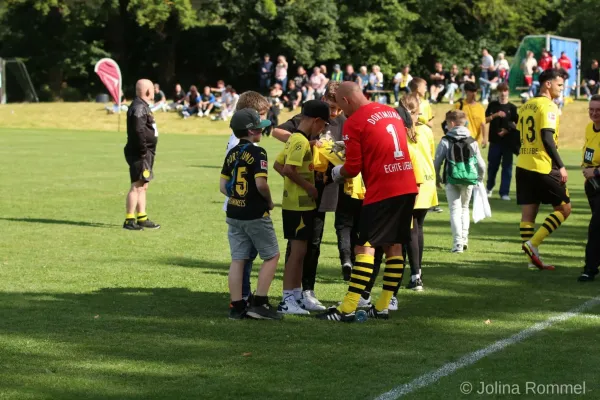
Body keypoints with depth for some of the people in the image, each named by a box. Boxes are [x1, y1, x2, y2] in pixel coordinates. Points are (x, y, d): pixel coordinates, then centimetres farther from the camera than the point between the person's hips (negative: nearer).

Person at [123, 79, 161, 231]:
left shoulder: (143, 106, 17)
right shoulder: (138, 107, -16)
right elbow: (138, 131, -24)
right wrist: (143, 150, -20)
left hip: (146, 153, 11)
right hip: (139, 154, -11)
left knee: (143, 187, 15)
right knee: (137, 186, -9)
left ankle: (142, 218, 21)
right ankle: (129, 220, -8)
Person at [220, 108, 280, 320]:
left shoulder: (232, 153, 8)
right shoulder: (257, 153, -13)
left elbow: (223, 186, 8)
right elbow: (261, 183, -22)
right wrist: (269, 202, -6)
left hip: (234, 213, 7)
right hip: (255, 215, -7)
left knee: (238, 259, 7)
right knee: (272, 256, 5)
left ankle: (237, 306, 7)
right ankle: (259, 303, -1)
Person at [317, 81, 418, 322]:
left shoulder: (354, 123, -8)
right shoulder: (391, 112, 14)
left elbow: (353, 168, -9)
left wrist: (337, 173, 12)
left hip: (381, 191, -7)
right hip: (408, 187, 7)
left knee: (365, 246, -6)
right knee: (394, 246, 11)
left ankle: (347, 309, -7)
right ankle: (382, 307, 15)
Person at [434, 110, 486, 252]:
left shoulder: (446, 141, -6)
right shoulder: (472, 141, 2)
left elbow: (437, 162, -7)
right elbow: (481, 164, 3)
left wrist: (437, 177, 11)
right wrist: (480, 178, 21)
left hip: (451, 181, -3)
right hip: (469, 180, 3)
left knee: (455, 210, 2)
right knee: (465, 207, 22)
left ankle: (457, 242, -10)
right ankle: (464, 237, 13)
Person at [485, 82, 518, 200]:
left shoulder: (512, 107, 4)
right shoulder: (493, 105, 7)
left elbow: (517, 124, 4)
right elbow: (485, 120, 1)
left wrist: (508, 130, -13)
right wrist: (495, 115, -15)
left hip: (508, 141, -1)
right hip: (494, 141, 1)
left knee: (507, 167, -1)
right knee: (492, 166, 7)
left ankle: (504, 192, 2)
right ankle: (489, 188, 26)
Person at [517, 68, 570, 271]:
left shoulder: (526, 106, 15)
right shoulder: (548, 106, -11)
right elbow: (547, 138, -19)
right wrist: (560, 166, -17)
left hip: (523, 166, 8)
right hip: (543, 167, -8)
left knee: (528, 213, 6)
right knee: (564, 208, 3)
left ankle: (533, 258, 8)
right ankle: (532, 243, -7)